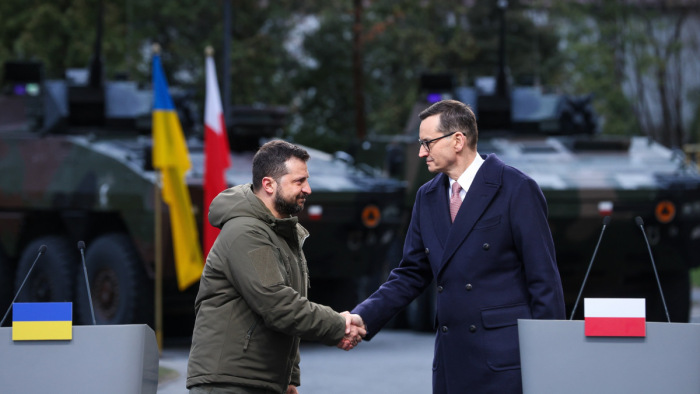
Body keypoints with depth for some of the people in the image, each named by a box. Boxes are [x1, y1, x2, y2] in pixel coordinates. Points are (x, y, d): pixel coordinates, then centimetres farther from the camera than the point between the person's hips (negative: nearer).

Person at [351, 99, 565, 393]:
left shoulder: (517, 189, -6)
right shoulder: (428, 197, 14)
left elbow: (544, 279, -7)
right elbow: (411, 276, 16)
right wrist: (361, 319, 2)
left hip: (505, 358, -6)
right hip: (452, 364, 6)